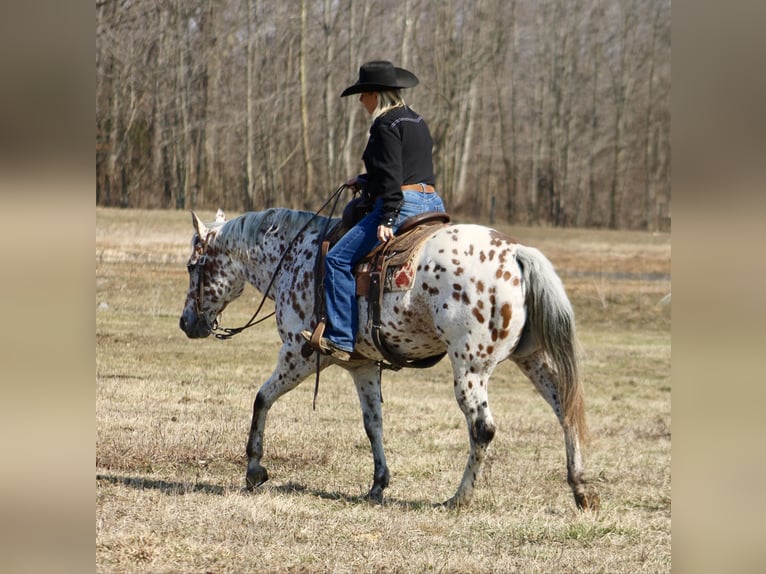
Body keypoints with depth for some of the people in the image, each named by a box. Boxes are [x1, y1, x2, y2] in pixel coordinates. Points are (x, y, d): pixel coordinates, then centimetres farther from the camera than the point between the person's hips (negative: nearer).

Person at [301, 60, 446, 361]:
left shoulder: (386, 125, -9)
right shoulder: (417, 121, 20)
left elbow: (391, 176, -18)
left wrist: (386, 220, -22)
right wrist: (366, 181, 32)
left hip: (403, 205, -10)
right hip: (432, 203, 10)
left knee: (338, 259, -9)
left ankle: (341, 339, -16)